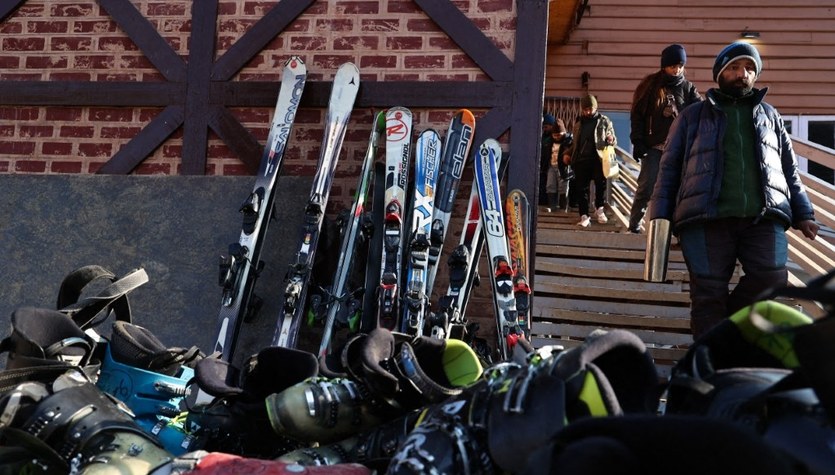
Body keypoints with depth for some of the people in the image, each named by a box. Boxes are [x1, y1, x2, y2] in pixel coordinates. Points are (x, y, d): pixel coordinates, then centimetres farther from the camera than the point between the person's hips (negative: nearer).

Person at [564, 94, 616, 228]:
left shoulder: (604, 121, 10)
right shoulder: (578, 124, 20)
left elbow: (614, 141, 13)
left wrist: (611, 140, -11)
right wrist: (567, 153, 13)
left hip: (598, 158, -3)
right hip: (580, 160, 3)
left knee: (601, 183, -15)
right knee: (581, 188, -3)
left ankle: (599, 209, 6)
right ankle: (584, 216, 0)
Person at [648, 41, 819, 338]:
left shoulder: (769, 115, 24)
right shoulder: (693, 115, 15)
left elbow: (790, 169, 25)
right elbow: (669, 168, 11)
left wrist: (803, 214, 15)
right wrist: (660, 216, 1)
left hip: (764, 217, 2)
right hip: (707, 218, -2)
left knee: (771, 278, -17)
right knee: (708, 292, -5)